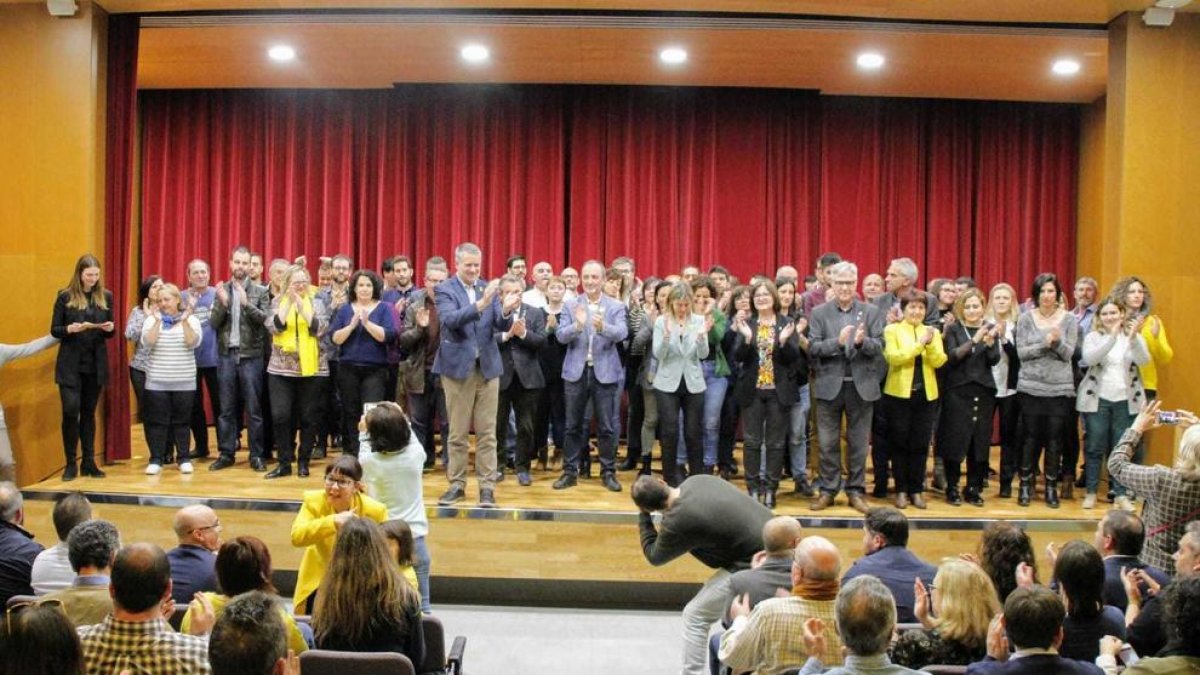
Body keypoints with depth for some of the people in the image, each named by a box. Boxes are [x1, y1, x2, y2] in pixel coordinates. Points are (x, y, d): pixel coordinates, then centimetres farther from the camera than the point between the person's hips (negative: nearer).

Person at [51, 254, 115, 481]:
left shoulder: (106, 296, 5)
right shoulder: (65, 296, -3)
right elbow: (54, 330, -2)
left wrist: (110, 328, -13)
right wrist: (70, 329, -22)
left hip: (96, 364, 3)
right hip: (71, 364, -2)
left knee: (89, 412, 9)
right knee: (71, 411, -9)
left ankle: (88, 462, 16)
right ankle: (70, 464, 5)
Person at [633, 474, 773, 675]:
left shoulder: (678, 521, -20)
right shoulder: (696, 480, 2)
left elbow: (654, 556, -1)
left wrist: (643, 517, 4)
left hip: (751, 565, -9)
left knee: (695, 616, 3)